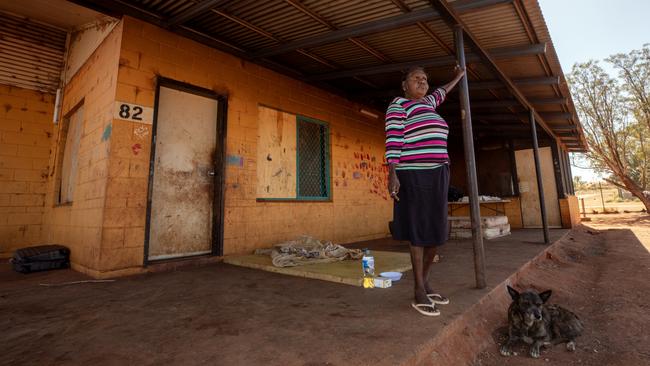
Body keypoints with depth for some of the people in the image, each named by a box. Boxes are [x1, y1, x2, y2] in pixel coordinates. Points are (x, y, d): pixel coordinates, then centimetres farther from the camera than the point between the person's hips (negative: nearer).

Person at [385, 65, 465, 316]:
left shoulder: (426, 103, 23)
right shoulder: (399, 105, -1)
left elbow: (441, 93, 47)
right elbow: (393, 141, -12)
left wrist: (458, 77, 61)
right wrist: (392, 174, -21)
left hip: (436, 175, 8)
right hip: (414, 176, -8)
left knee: (435, 231, 7)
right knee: (419, 232, -7)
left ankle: (425, 281, 22)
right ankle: (419, 292, 4)